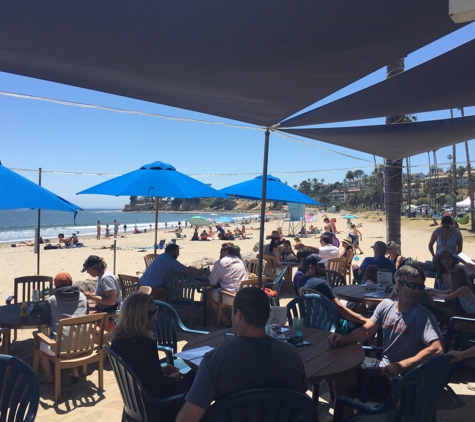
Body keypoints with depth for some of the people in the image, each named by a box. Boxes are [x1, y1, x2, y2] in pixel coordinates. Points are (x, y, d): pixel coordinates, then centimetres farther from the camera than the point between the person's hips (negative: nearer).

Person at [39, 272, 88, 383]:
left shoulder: (52, 300, -6)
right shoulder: (82, 297, 5)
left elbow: (43, 318, 7)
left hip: (61, 347, -4)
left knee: (41, 343, 26)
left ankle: (48, 376, 31)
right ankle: (74, 372, 35)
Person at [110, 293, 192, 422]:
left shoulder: (118, 339, -6)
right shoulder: (146, 344, -32)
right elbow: (160, 388, -24)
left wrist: (161, 370, 8)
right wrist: (173, 379, -5)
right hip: (153, 406, -8)